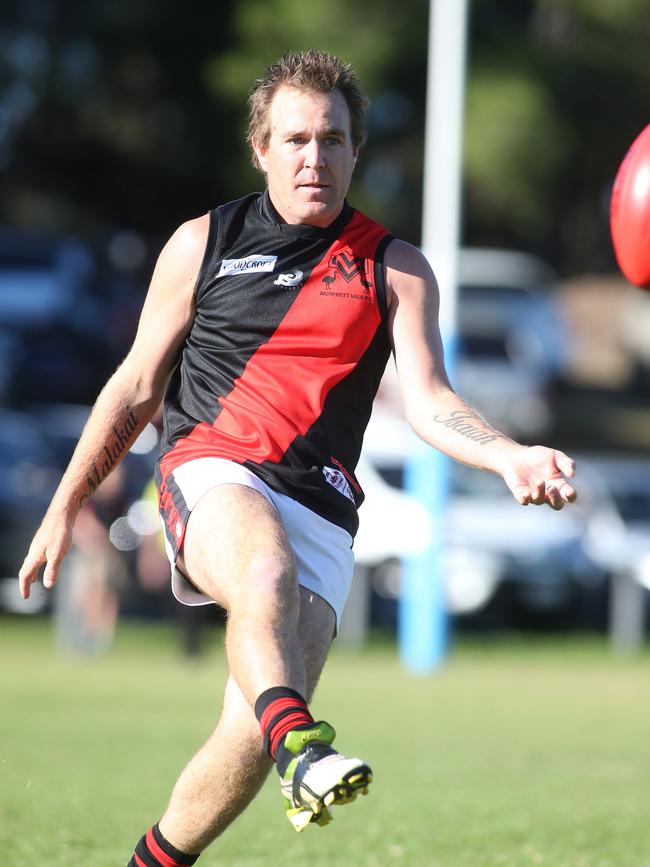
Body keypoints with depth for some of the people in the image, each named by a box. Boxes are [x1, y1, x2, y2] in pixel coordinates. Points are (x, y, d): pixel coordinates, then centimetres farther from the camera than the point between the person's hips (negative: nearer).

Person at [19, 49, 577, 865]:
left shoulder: (395, 270, 13)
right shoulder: (202, 244, 14)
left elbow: (426, 400, 1)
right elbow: (136, 387, 19)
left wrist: (510, 457, -19)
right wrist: (64, 508, 18)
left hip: (320, 506, 1)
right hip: (210, 471, -1)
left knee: (251, 736, -13)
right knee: (266, 565, -39)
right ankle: (300, 743, -62)